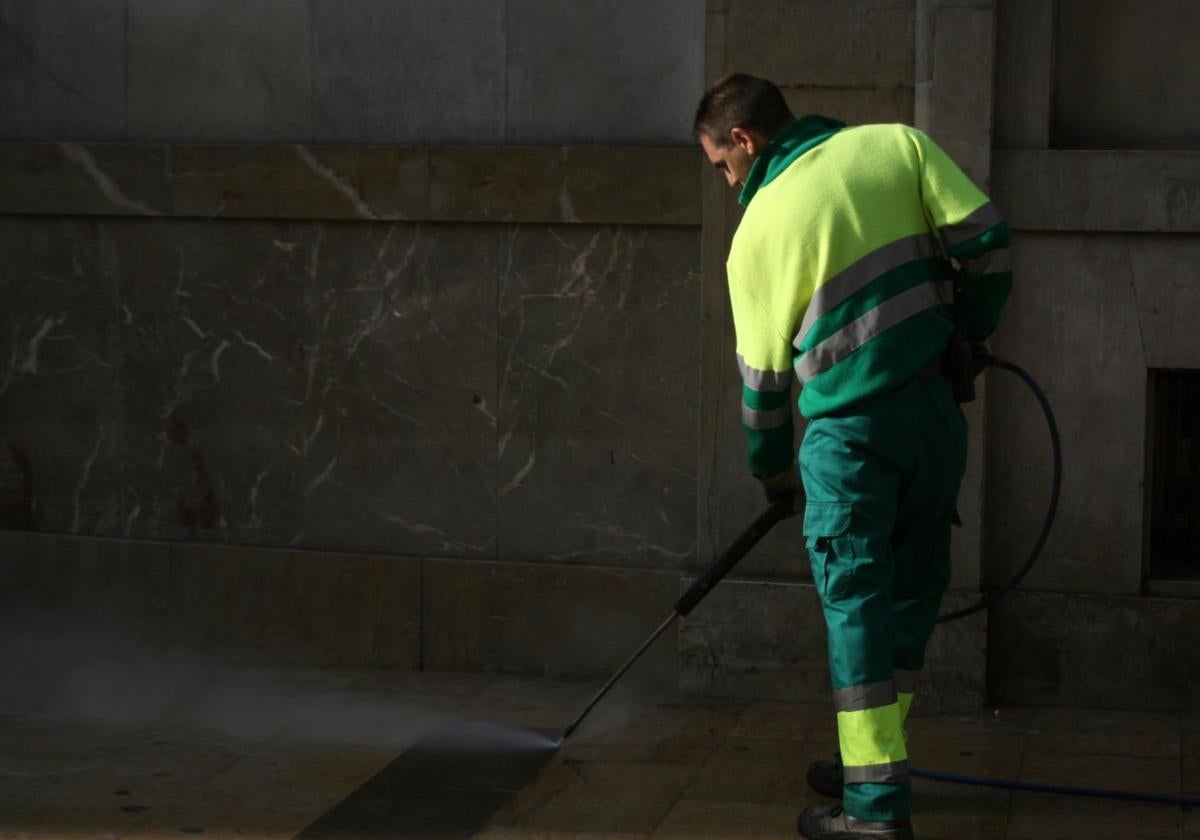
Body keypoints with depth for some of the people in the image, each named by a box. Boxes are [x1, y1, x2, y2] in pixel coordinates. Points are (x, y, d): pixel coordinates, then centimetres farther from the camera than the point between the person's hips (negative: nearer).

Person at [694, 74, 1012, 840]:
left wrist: (772, 467, 18)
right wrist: (971, 329, 14)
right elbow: (985, 240, -3)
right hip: (937, 412, 4)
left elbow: (763, 370, 4)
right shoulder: (897, 144, 3)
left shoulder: (760, 228, -3)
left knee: (856, 604, 1)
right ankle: (875, 764, 26)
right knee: (913, 589, 15)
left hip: (850, 432, -4)